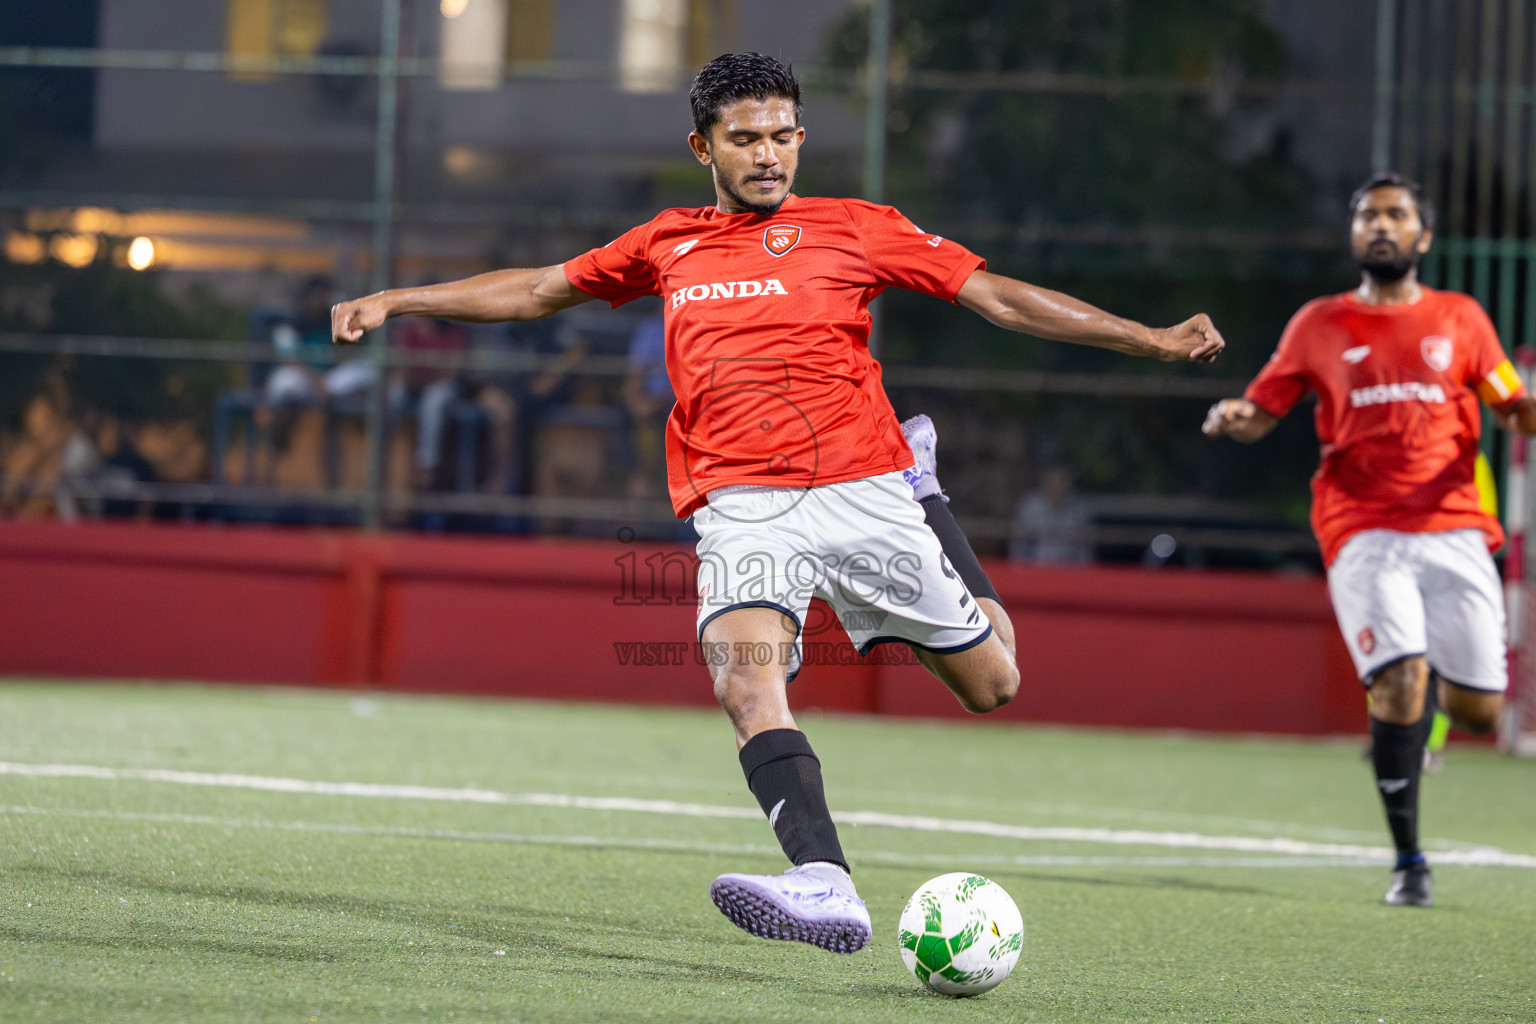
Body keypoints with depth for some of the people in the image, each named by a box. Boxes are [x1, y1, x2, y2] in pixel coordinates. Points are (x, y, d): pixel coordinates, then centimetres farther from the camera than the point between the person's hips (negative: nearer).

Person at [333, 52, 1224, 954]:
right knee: (747, 676, -29)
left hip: (864, 491, 0)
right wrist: (396, 302, 27)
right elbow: (539, 290, 30)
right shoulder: (667, 245, 20)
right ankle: (826, 889, -43)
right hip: (744, 509, 0)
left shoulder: (855, 228, 11)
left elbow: (997, 297, 9)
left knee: (991, 684, 4)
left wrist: (1152, 341, 3)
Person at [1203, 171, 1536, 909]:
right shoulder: (1319, 324, 11)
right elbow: (1261, 412, 14)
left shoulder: (1461, 320, 12)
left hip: (1452, 526, 2)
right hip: (1364, 533, -2)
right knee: (1400, 678, -21)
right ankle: (1408, 861, -7)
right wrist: (1232, 420, -10)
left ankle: (1415, 709, 37)